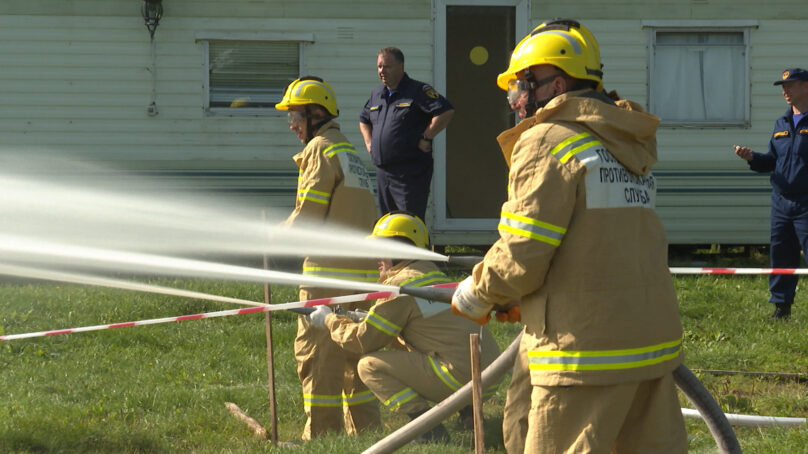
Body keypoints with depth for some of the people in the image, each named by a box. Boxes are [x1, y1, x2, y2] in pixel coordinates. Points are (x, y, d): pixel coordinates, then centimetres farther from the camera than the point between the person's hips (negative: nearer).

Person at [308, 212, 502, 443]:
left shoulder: (401, 284, -7)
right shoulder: (435, 276, 20)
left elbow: (363, 341, -3)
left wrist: (330, 320, 14)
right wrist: (351, 319, 28)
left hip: (461, 378, -9)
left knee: (370, 365, -4)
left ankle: (429, 428, -11)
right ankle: (469, 410, 17)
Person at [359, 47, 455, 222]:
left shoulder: (418, 91, -7)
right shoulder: (376, 94, 16)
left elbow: (446, 112, -18)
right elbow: (364, 120, 35)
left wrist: (426, 139, -16)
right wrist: (369, 142, 17)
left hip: (411, 173, -8)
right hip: (382, 172, 8)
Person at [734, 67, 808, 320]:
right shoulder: (781, 124, 16)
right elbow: (772, 160, 19)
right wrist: (751, 158, 2)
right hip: (781, 201, 7)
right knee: (780, 254, 8)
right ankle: (781, 305, 16)